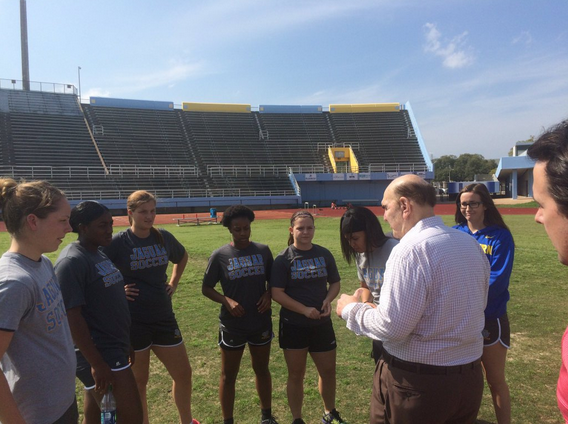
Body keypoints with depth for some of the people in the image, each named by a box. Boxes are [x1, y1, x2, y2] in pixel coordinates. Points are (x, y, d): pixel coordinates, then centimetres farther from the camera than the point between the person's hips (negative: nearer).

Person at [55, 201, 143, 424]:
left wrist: (125, 344, 20)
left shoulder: (99, 254, 10)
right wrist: (97, 364, -22)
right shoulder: (71, 262, -19)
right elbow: (72, 317, -22)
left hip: (113, 347, 9)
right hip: (98, 353, -9)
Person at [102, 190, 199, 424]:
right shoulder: (118, 242, -13)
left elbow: (182, 257, 21)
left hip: (163, 317, 5)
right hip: (132, 322, -5)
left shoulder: (164, 237, 1)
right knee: (139, 381, 11)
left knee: (183, 373, 14)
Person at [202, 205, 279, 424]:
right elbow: (206, 288, -3)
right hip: (232, 325, -2)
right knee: (228, 376, 12)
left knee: (262, 369, 20)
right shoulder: (220, 255, -10)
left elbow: (273, 281, 8)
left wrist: (268, 294, -13)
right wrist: (226, 300, -19)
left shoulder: (263, 250, -3)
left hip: (261, 322, 3)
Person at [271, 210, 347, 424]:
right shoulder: (284, 258, -10)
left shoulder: (324, 254, 1)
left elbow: (335, 283, 8)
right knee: (296, 375, 11)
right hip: (293, 325, -3)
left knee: (328, 371, 16)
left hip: (322, 324, 4)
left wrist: (328, 300, -13)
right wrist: (304, 309, -21)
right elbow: (277, 293, -13)